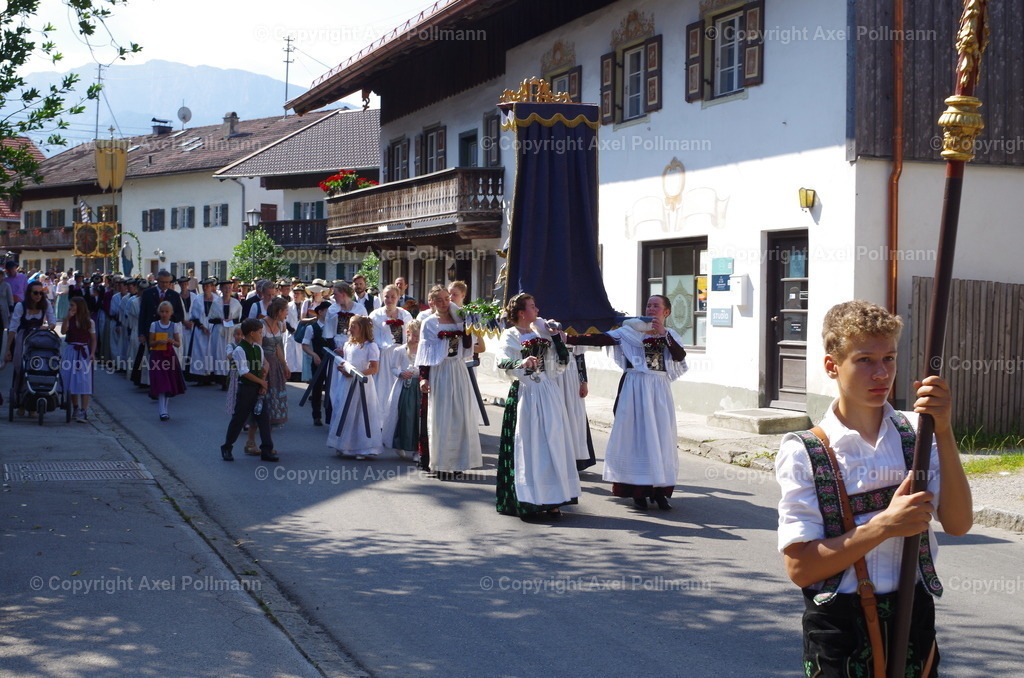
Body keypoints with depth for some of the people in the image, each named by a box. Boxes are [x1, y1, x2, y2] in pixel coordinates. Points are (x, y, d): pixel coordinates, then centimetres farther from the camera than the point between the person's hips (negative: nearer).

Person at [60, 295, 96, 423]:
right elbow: (63, 331, -12)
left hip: (84, 352, -3)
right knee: (71, 380, 9)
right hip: (70, 351, 3)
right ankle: (75, 408, 24)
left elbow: (93, 339, 5)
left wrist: (92, 353, -6)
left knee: (84, 381, -10)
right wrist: (67, 317, -17)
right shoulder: (68, 320, 5)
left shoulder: (89, 322, 2)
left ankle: (83, 411, -13)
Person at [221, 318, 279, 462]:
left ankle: (266, 450, 8)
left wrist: (263, 385, 1)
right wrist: (262, 381, -10)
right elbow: (244, 372, -17)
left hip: (258, 389, 6)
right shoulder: (240, 350, -14)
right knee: (238, 419, 2)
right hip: (245, 389, -6)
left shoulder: (258, 348, 8)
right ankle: (226, 448, 17)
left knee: (264, 418, 3)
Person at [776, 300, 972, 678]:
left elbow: (957, 524, -10)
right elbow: (800, 568, -14)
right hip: (839, 627, -3)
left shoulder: (917, 433, 1)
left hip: (914, 617, 3)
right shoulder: (803, 453, -10)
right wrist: (883, 526, -23)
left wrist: (944, 432, -19)